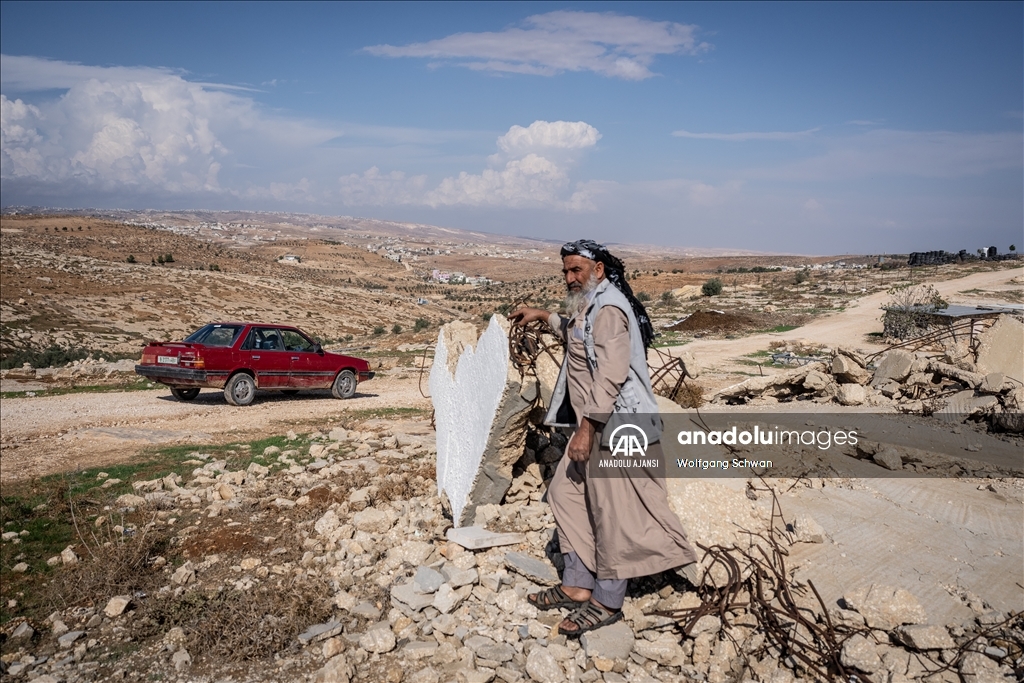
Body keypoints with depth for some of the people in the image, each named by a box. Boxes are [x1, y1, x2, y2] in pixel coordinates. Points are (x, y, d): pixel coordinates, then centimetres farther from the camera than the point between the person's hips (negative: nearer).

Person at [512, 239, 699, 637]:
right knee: (566, 495, 13)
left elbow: (611, 375, -25)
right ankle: (578, 586, 22)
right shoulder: (589, 306, 16)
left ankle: (607, 603, 11)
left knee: (613, 513, -1)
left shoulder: (608, 309, -17)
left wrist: (586, 426, -25)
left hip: (616, 426, -11)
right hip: (596, 424, 11)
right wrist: (546, 317, 33)